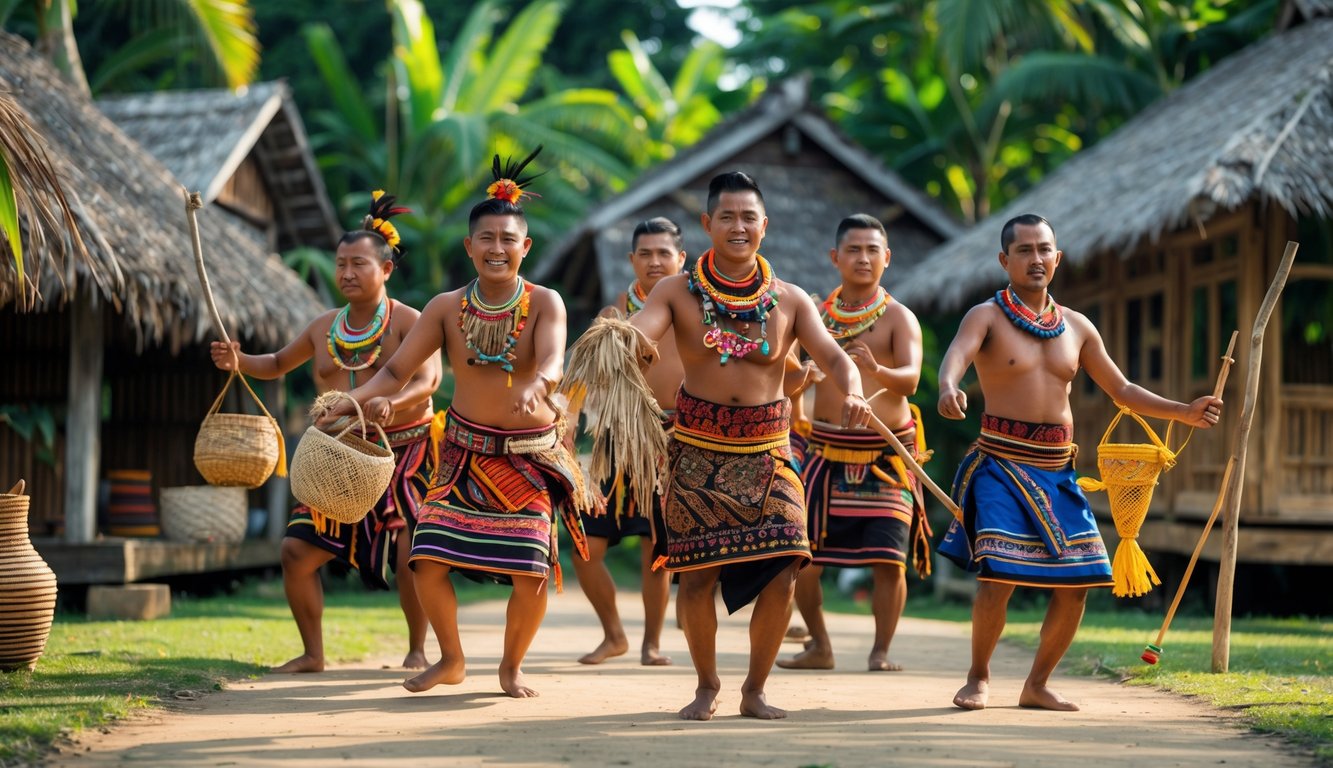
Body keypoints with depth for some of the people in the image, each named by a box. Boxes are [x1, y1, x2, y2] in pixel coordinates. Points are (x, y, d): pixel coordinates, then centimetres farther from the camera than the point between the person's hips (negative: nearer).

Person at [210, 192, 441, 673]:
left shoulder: (408, 322, -6)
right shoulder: (324, 327, 11)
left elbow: (427, 381, -20)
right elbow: (279, 364, 26)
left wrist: (386, 405, -39)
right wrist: (239, 361, 6)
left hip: (402, 453, -5)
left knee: (410, 552, -16)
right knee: (298, 549, -2)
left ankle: (417, 650, 3)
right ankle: (313, 653, 11)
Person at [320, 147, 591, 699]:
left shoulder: (544, 303, -8)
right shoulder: (447, 308, -2)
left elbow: (552, 358, -27)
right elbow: (397, 370, -3)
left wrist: (537, 384, -50)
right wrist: (355, 399, -20)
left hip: (531, 456, -2)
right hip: (465, 452, 2)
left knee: (532, 575, -10)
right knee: (428, 560, -9)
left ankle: (512, 665, 19)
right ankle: (451, 660, 18)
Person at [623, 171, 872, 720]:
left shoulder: (790, 301, 4)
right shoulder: (679, 293, -1)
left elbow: (833, 356, -5)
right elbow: (634, 333, -17)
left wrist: (852, 391, -28)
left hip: (767, 452, 1)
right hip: (698, 452, -1)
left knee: (780, 572, -9)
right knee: (697, 575, -1)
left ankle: (755, 689, 12)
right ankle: (707, 686, 22)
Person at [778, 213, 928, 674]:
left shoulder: (898, 318, -3)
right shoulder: (816, 313, 7)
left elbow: (910, 377, -20)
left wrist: (876, 370, -40)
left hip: (886, 458, -3)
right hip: (827, 454, 3)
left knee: (888, 560, -9)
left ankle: (881, 651, 6)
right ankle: (819, 647, 19)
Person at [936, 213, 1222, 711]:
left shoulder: (1076, 327, 14)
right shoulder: (987, 316, -3)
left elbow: (1120, 389, 19)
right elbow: (956, 354, -24)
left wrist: (1183, 412, 8)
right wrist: (949, 388, -47)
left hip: (1057, 470, 5)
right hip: (1001, 464, -5)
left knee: (1076, 582, 0)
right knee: (998, 576, -16)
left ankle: (1037, 684, 17)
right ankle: (978, 678, 5)